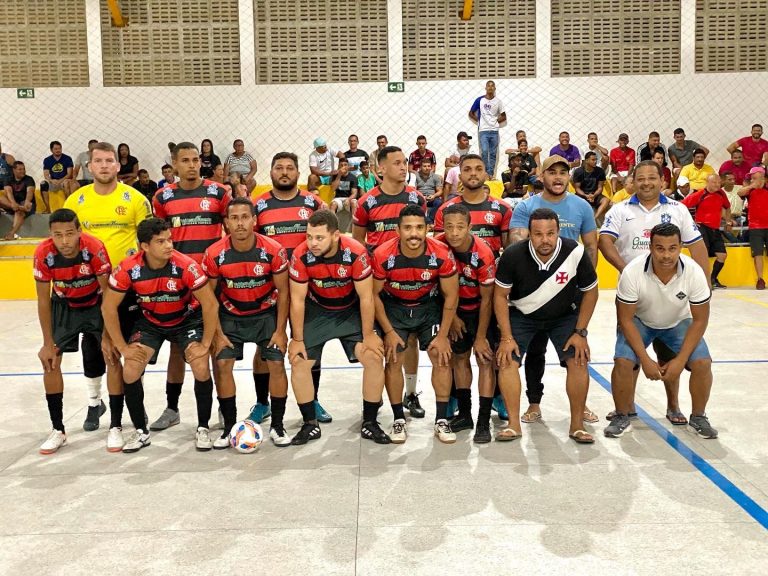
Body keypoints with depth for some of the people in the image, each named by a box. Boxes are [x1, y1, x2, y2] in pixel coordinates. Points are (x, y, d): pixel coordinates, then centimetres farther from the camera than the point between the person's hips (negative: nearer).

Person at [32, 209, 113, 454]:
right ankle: (58, 430, 4)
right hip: (64, 306, 2)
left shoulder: (95, 248, -32)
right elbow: (43, 300, -15)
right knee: (50, 359, -7)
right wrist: (48, 343, -13)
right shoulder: (43, 253, -26)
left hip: (96, 305, -2)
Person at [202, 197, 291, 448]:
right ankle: (229, 427, 5)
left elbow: (283, 291, -9)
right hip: (231, 315, 1)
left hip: (266, 313, -1)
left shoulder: (273, 250, -20)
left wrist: (280, 331, -10)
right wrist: (217, 333, -9)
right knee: (222, 364, -9)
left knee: (276, 363, -10)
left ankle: (277, 426, 5)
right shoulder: (214, 254, -18)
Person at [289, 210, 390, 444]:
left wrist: (368, 335, -12)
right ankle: (310, 424, 10)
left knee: (374, 357, -12)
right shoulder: (301, 255, -25)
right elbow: (297, 300, -14)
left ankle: (369, 423, 6)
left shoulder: (356, 253, -29)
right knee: (298, 361, -7)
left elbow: (365, 297, -18)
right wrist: (297, 339, -10)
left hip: (351, 310, -1)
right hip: (316, 311, 1)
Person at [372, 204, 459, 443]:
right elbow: (374, 294, -12)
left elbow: (451, 296, -12)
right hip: (394, 307, 0)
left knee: (441, 357, -8)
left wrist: (443, 335, -12)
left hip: (430, 307, 1)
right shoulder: (383, 255, -27)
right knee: (393, 360, -7)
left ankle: (442, 421, 3)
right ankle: (398, 420, 7)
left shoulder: (442, 255, -26)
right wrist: (389, 332, -13)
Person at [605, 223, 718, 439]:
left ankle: (698, 417, 8)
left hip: (678, 322, 2)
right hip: (639, 321, -1)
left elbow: (699, 320, -15)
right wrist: (645, 359, -23)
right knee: (623, 362, -24)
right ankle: (622, 417, 1)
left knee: (702, 363, -18)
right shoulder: (632, 273, -31)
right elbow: (625, 319, -20)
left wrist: (680, 360, -20)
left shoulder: (694, 273, -27)